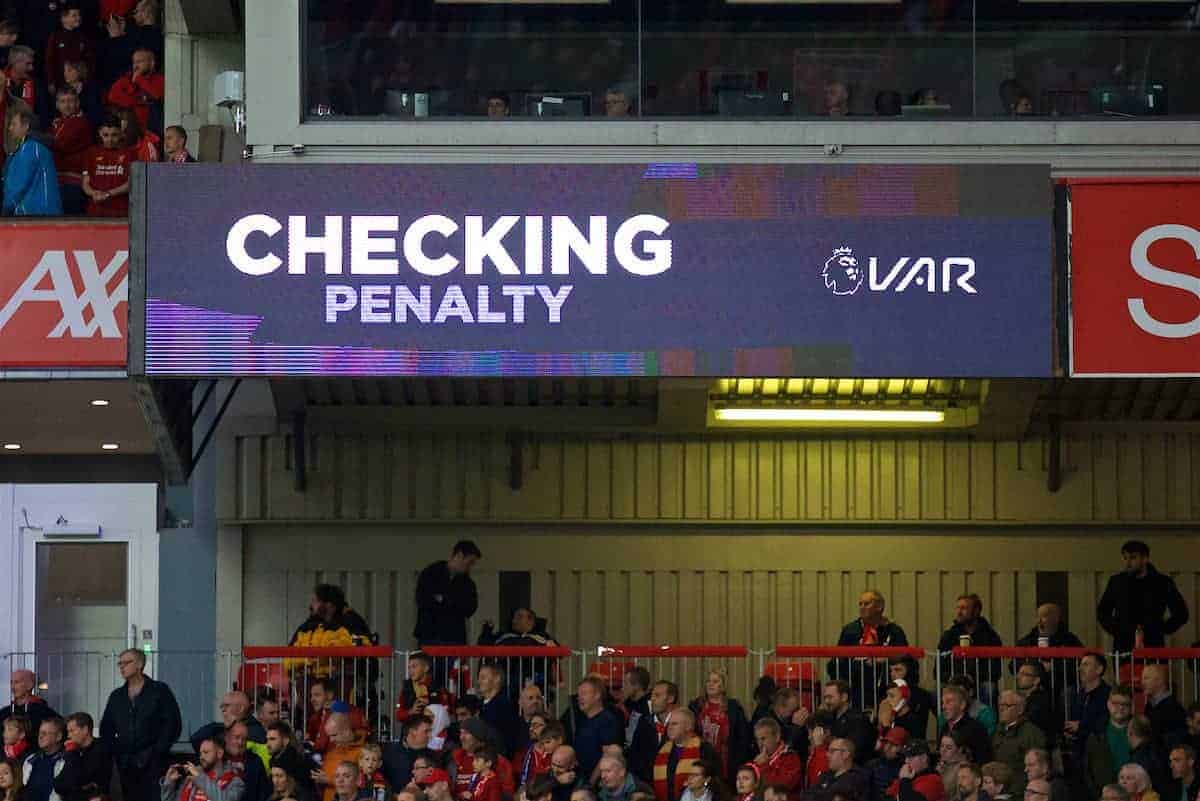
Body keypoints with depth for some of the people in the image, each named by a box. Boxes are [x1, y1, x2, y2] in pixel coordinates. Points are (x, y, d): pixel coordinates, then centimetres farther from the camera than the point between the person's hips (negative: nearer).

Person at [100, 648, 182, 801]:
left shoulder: (159, 691, 3)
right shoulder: (116, 696, 18)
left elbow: (173, 724, -4)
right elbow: (106, 729, 21)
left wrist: (156, 752, -10)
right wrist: (115, 752, 5)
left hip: (153, 765, -5)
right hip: (125, 764, 5)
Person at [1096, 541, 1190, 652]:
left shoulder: (1163, 583, 6)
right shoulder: (1117, 582, 11)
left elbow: (1181, 614, 11)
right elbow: (1102, 612, 20)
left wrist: (1162, 630, 1)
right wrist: (1114, 630, 5)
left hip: (1153, 646, -1)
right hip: (1123, 647, 1)